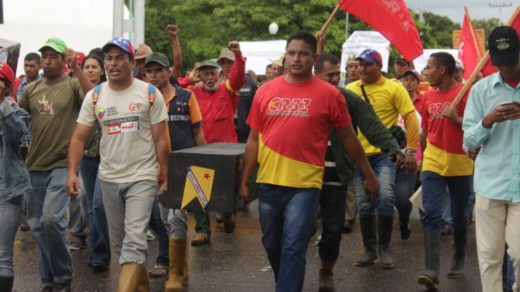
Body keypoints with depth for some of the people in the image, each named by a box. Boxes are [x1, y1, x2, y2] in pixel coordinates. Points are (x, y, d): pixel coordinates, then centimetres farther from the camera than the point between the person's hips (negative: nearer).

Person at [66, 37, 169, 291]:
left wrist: (165, 178, -4)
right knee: (118, 241, 14)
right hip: (109, 179, 4)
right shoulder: (94, 96, 1)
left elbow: (161, 140, -3)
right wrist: (72, 171, -12)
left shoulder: (150, 94, -6)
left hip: (142, 177, -4)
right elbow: (79, 138, 1)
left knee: (134, 240, -15)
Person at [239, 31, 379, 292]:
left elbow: (347, 137, 5)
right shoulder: (265, 92, 5)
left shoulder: (329, 94, -3)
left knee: (293, 248, -8)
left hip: (305, 184, -4)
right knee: (272, 245, 16)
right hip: (269, 182, 4)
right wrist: (244, 180, 8)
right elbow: (254, 139, 10)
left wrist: (368, 175, 10)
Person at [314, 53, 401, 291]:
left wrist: (394, 149, -24)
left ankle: (327, 272, 28)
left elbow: (373, 127, -10)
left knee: (333, 227, 7)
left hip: (336, 177, 0)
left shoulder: (350, 100, -2)